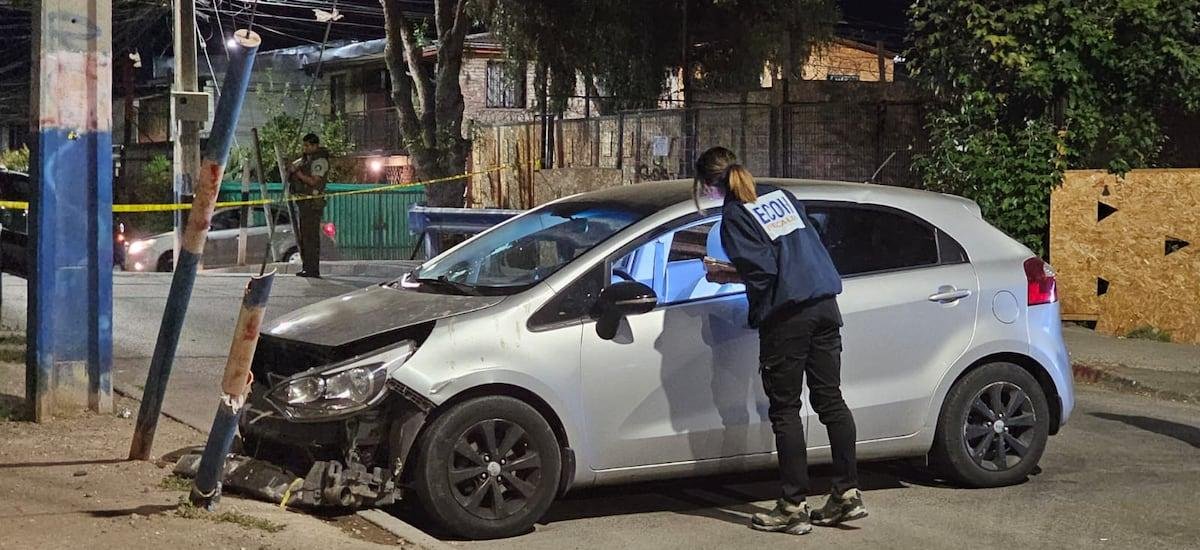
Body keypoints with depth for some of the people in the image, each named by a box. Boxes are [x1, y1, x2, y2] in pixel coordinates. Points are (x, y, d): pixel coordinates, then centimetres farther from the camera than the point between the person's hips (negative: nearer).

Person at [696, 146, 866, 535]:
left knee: (785, 409, 1)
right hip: (825, 304, 7)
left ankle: (794, 507, 3)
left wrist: (727, 274, 4)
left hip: (786, 316, -7)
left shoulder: (735, 216, -7)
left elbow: (762, 272, -15)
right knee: (830, 398, 11)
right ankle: (848, 493, 13)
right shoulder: (780, 195, 15)